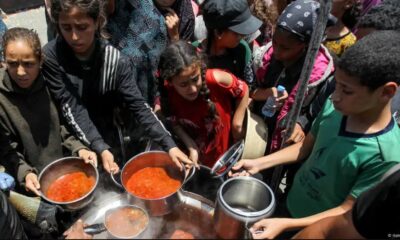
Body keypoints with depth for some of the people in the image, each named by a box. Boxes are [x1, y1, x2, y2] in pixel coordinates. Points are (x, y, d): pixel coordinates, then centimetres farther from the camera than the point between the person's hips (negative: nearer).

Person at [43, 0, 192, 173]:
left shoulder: (116, 61, -17)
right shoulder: (50, 56, -19)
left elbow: (137, 106, -19)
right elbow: (71, 108, -21)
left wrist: (169, 145, -29)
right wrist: (100, 149, -31)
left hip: (107, 141, 1)